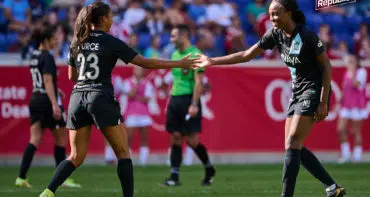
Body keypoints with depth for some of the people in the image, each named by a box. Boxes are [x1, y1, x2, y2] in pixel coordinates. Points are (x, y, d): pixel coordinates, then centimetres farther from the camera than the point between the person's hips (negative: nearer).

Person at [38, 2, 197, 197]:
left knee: (76, 157, 8)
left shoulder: (77, 43, 11)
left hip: (77, 98, 5)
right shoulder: (111, 42, -3)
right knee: (123, 153, 6)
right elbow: (145, 63, -3)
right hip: (101, 98, -5)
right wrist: (179, 64, 3)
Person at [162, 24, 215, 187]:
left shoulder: (195, 55, -10)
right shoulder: (175, 55, 14)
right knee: (175, 138, 2)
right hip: (175, 100, 7)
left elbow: (198, 82, -15)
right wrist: (170, 100, 18)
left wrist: (194, 105, -21)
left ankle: (209, 169, 14)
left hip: (189, 100, -7)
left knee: (191, 140, -7)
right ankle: (174, 176, 2)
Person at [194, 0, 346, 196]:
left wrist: (323, 102, -17)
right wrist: (213, 61, 1)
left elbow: (327, 66, -14)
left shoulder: (308, 36, -19)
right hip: (297, 92, 8)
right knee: (294, 148, 7)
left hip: (314, 91, -8)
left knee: (292, 145, -14)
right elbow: (247, 55, 5)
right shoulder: (276, 33, 0)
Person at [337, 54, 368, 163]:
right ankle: (345, 154, 5)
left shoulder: (361, 72, -6)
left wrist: (353, 72, -20)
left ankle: (357, 155, 7)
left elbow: (356, 85, -22)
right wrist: (340, 101, 19)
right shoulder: (346, 73, 14)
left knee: (356, 131, -1)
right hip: (346, 105, 6)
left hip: (357, 106, -6)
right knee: (341, 130, -3)